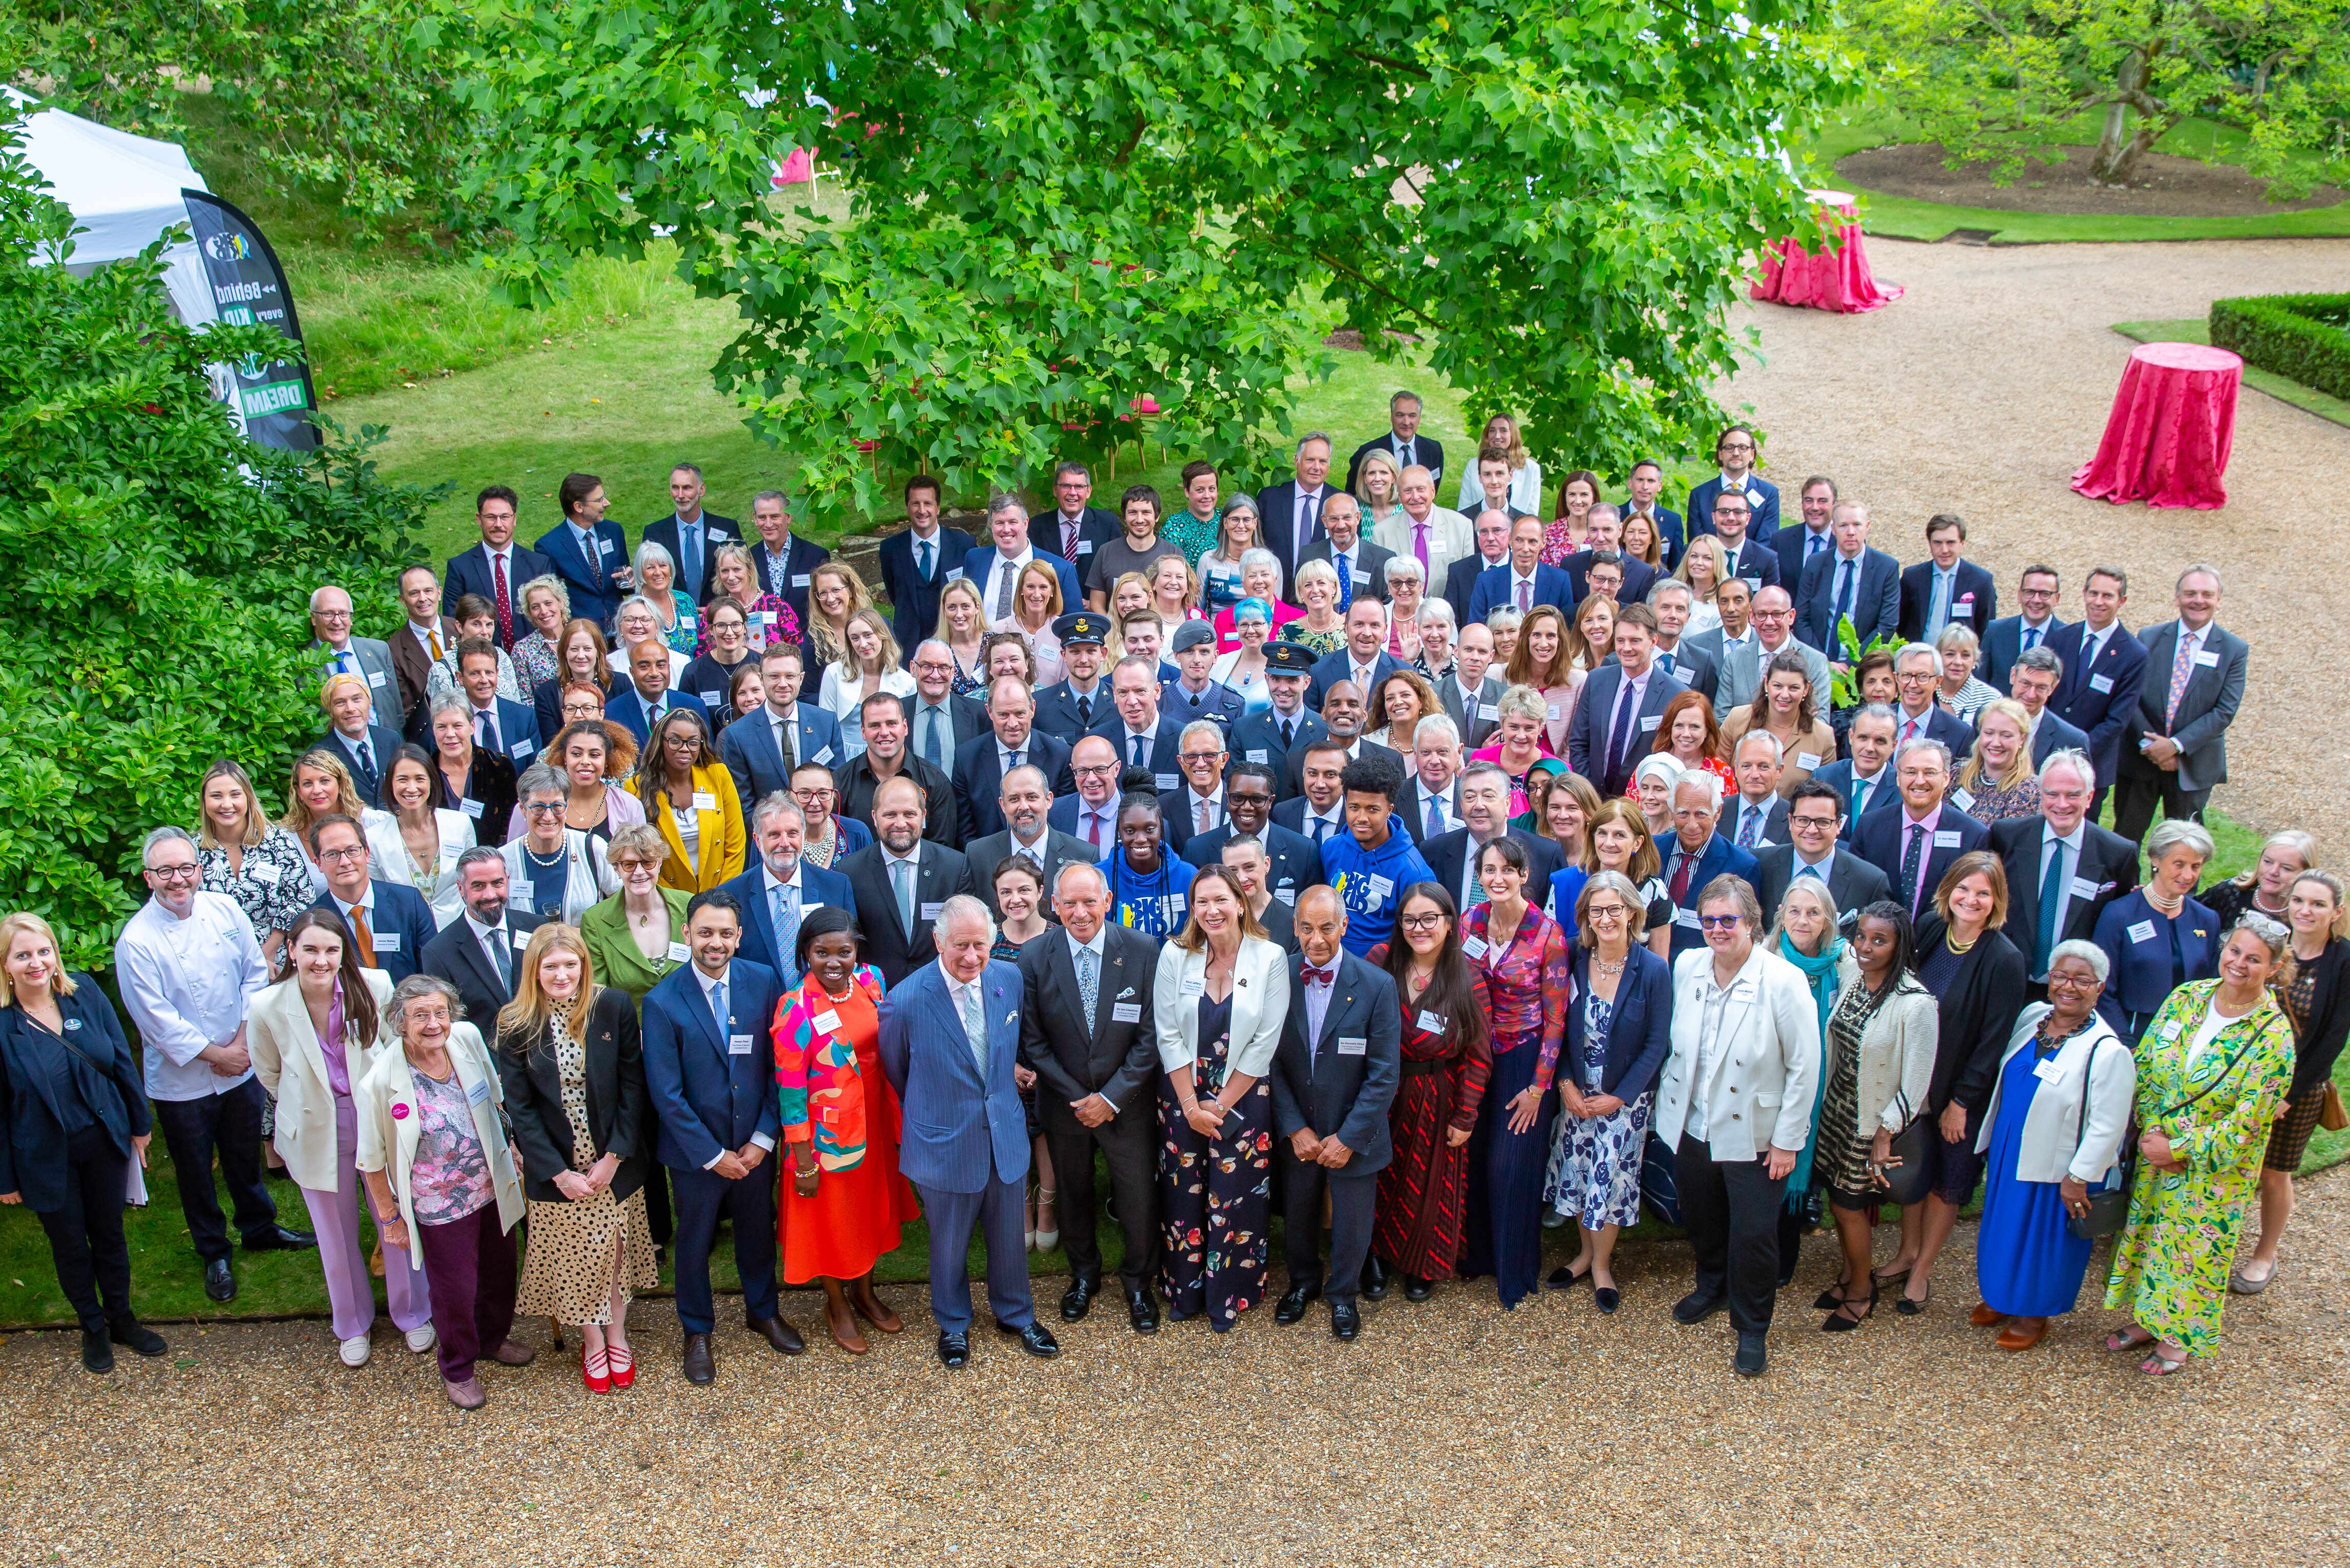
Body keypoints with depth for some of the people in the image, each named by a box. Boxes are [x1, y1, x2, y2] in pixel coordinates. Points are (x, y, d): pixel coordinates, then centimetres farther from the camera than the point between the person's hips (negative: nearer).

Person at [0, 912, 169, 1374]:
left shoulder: (85, 993, -8)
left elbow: (121, 1060, 2)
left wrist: (140, 1123, 6)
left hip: (104, 1141, 3)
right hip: (46, 1157, -3)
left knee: (109, 1233, 19)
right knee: (70, 1246, 15)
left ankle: (121, 1319, 38)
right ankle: (94, 1329, 36)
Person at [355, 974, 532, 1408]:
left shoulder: (468, 1038, -13)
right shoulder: (380, 1082, -24)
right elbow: (373, 1160, -11)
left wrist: (509, 1145, 13)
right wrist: (391, 1218, -4)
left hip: (493, 1189, 5)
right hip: (439, 1207, -4)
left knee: (500, 1273, 23)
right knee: (454, 1290, 13)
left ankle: (493, 1339, 52)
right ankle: (458, 1369, 40)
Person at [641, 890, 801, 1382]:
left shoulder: (763, 982, -8)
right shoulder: (662, 1002, -17)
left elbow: (778, 1066, -4)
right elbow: (666, 1094, -15)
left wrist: (763, 1138, -9)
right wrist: (714, 1155, -14)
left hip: (754, 1144, 3)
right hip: (694, 1151, -2)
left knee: (759, 1230, 20)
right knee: (695, 1240, 15)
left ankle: (763, 1312, 45)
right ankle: (697, 1331, 38)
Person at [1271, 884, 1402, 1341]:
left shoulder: (1377, 986, -16)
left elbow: (1385, 1075, -12)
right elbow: (1272, 1062, -5)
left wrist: (1348, 1138, -14)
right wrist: (1295, 1128, -10)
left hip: (1353, 1136, -2)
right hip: (1296, 1131, 2)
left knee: (1351, 1223, 14)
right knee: (1297, 1214, 20)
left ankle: (1343, 1294, 41)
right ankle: (1303, 1281, 47)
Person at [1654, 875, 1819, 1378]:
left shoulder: (1783, 981, -18)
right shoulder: (1687, 967, -4)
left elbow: (1804, 1067, -12)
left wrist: (1788, 1139, -10)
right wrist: (1669, 1100, 10)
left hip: (1752, 1134, -4)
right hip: (1692, 1125, 4)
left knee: (1754, 1233, 4)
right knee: (1701, 1219, 21)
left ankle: (1752, 1329, 25)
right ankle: (1712, 1285, 49)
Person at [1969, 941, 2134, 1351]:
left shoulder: (2108, 1051, -24)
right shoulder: (2031, 1017, -3)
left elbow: (2107, 1128, -21)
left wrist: (2078, 1178, -18)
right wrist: (1992, 1141, 14)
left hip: (2055, 1169, -6)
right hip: (2008, 1154, 6)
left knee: (2044, 1238, 12)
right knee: (2004, 1227, 21)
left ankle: (2034, 1314, 33)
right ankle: (2001, 1297, 42)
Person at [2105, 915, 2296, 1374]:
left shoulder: (2273, 1035, -20)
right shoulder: (2186, 997, -6)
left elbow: (2246, 1123, -19)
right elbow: (2143, 1065, 1)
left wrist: (2178, 1150, -16)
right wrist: (2151, 1131, -9)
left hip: (2215, 1168, -4)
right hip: (2156, 1150, 4)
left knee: (2193, 1248, 11)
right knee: (2148, 1230, 17)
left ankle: (2178, 1336, 32)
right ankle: (2147, 1318, 37)